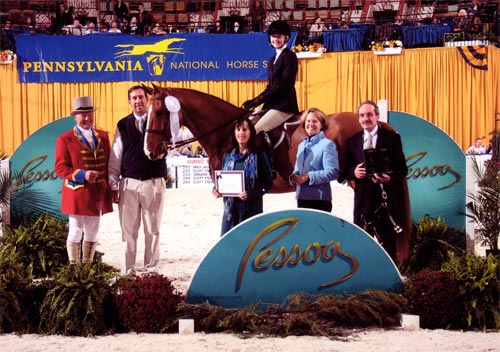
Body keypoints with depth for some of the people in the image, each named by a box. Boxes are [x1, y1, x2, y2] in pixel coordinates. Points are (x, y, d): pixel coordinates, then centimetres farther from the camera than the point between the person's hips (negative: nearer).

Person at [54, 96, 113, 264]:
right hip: (77, 194, -5)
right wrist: (82, 175, -20)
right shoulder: (65, 139, -3)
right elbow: (60, 167, -7)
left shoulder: (103, 136, 11)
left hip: (98, 194, 5)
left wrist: (110, 187, 5)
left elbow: (109, 163, 14)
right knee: (76, 231, 1)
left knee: (92, 232, 11)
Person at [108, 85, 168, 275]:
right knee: (128, 229, 4)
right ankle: (128, 271, 11)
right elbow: (115, 158, 7)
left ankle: (151, 269, 15)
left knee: (152, 230, 7)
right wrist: (113, 185, 3)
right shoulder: (123, 125, 7)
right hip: (129, 184, 1)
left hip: (154, 183, 0)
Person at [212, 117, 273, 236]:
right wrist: (216, 189, -2)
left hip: (251, 208, -4)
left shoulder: (259, 156, -3)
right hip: (230, 209, 4)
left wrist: (251, 193, -18)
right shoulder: (228, 156, 10)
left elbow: (268, 182, -4)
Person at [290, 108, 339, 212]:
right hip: (301, 197, 7)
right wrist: (294, 177, -1)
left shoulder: (327, 145, -6)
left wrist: (308, 177, -20)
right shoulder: (302, 145, 17)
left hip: (320, 199, -7)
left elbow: (333, 172, -14)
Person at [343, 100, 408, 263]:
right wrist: (354, 172, -11)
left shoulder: (392, 138, 2)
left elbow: (402, 169, -1)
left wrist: (390, 178, -21)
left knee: (388, 243, 1)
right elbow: (346, 171, 12)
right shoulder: (352, 141, 12)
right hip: (362, 199, 3)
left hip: (385, 197, -3)